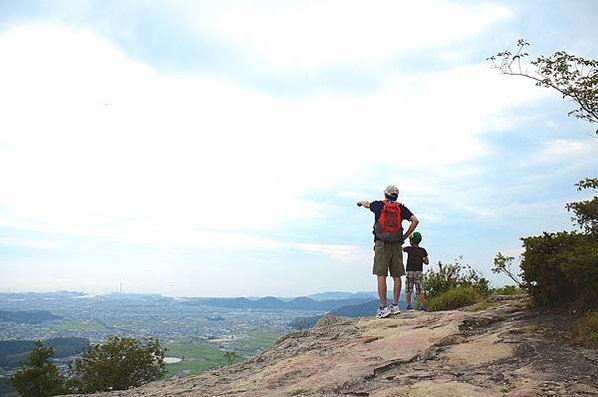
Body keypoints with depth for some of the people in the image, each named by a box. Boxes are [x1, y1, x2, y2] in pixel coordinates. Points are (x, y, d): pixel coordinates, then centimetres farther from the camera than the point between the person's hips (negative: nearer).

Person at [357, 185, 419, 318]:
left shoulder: (379, 205, 5)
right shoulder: (401, 208, 8)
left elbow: (367, 204, 26)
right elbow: (415, 220, -1)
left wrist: (360, 202, 49)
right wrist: (405, 236, 6)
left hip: (381, 244, -2)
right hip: (396, 245, 3)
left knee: (381, 276, -4)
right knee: (396, 276, 8)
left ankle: (383, 307, -8)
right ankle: (395, 305, 10)